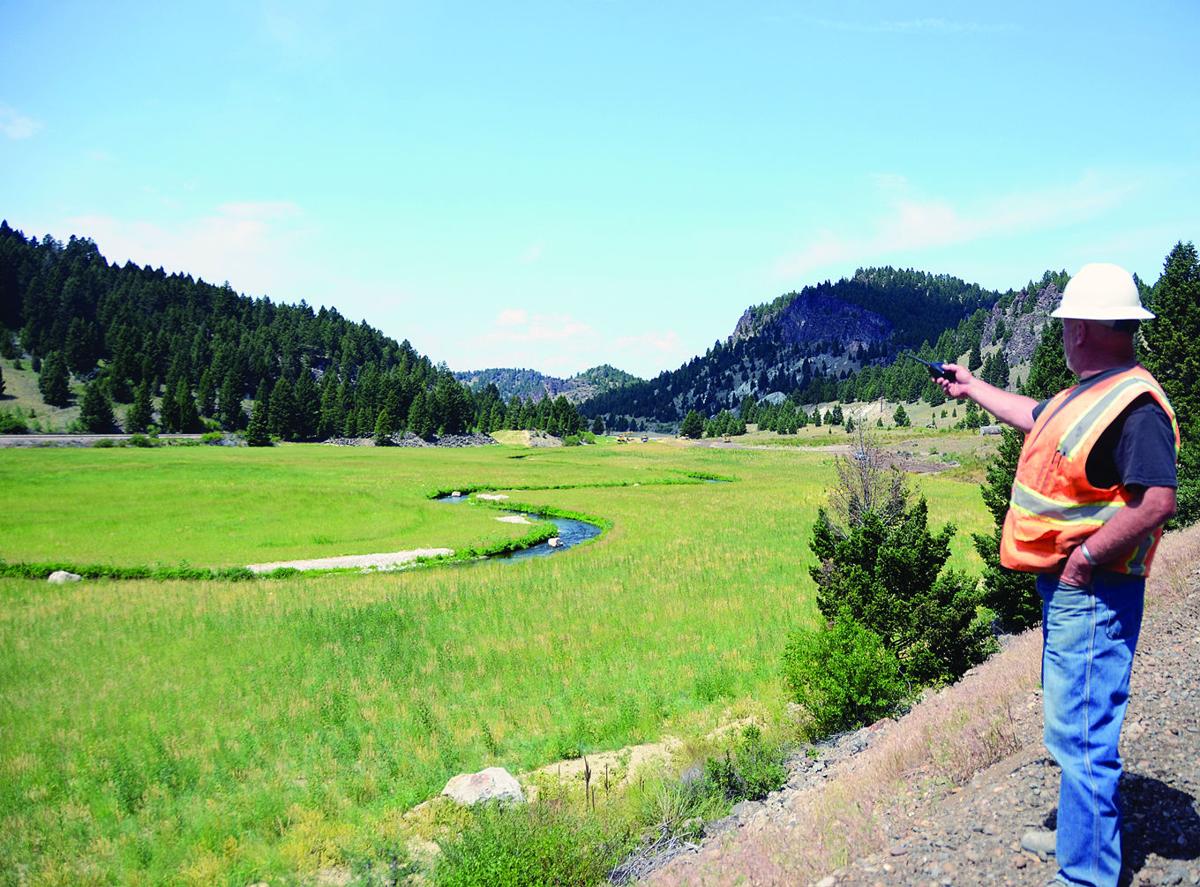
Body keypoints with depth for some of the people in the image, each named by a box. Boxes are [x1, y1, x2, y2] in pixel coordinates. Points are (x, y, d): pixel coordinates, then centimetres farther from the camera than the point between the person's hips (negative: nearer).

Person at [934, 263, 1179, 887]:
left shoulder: (1133, 403, -21)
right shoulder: (1087, 394, 11)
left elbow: (1157, 501, -30)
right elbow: (1035, 417, 31)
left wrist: (1085, 560, -22)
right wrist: (972, 388, 39)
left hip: (1092, 596, -11)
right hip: (1065, 588, 11)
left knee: (1081, 735, -3)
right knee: (1073, 725, 22)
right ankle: (1078, 835, 39)